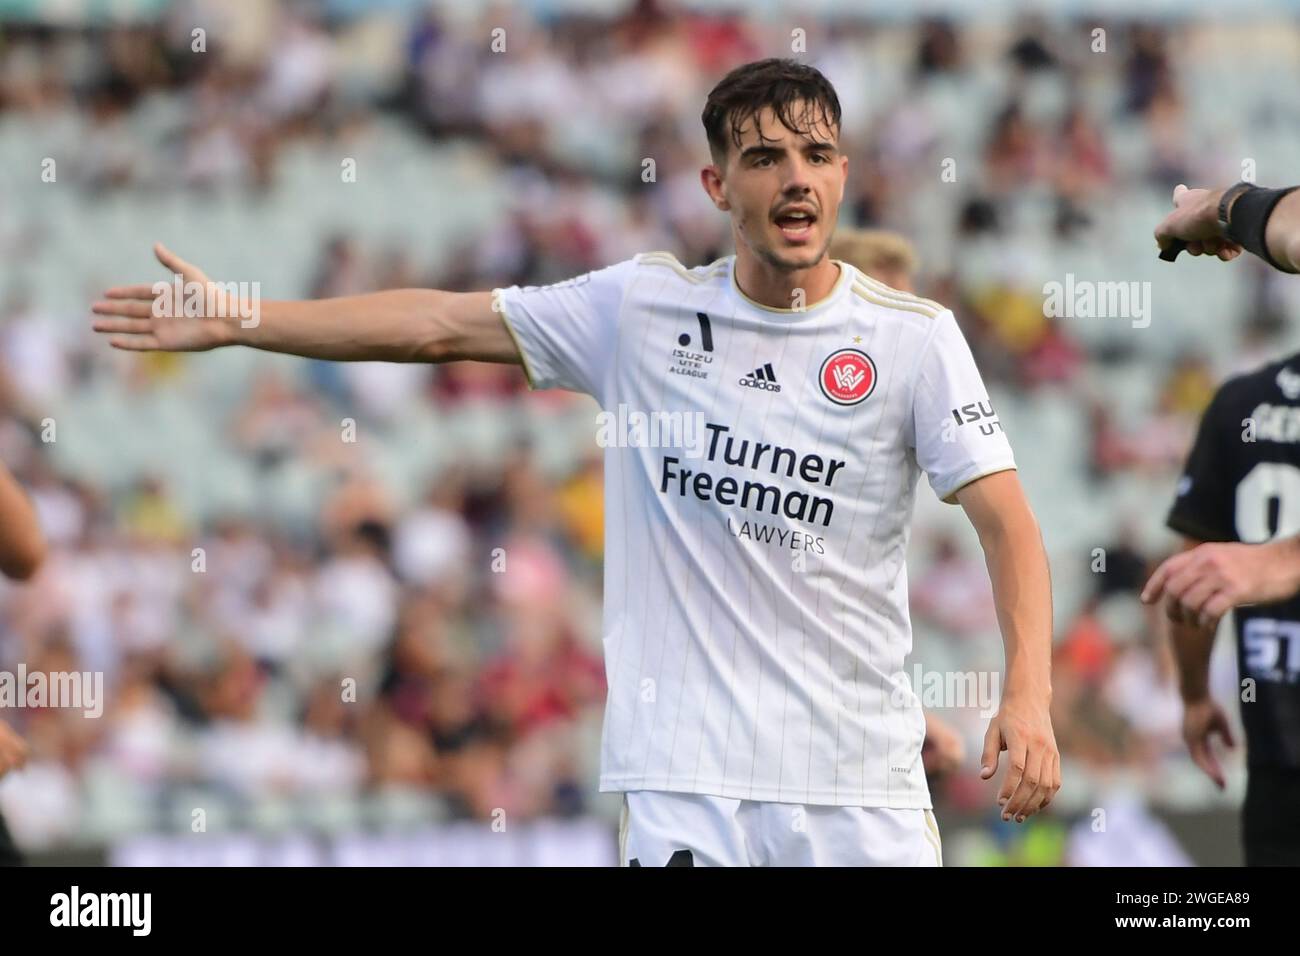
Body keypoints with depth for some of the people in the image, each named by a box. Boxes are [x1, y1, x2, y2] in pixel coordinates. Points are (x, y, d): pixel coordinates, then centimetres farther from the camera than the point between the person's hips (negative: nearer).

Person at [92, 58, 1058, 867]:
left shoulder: (914, 337, 0)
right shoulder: (642, 307, 5)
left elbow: (1006, 517, -6)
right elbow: (442, 322, 9)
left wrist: (1030, 697, -21)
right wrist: (235, 320, 7)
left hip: (860, 788, -1)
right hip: (685, 778, 1)